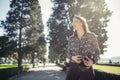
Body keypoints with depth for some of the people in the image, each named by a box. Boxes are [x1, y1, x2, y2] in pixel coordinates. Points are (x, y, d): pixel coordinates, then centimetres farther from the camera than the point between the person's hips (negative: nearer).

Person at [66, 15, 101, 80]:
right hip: (73, 67, 2)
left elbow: (97, 51, 7)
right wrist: (72, 57, -8)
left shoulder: (91, 36, 0)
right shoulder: (71, 38, 8)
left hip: (87, 68, -2)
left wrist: (93, 61, -10)